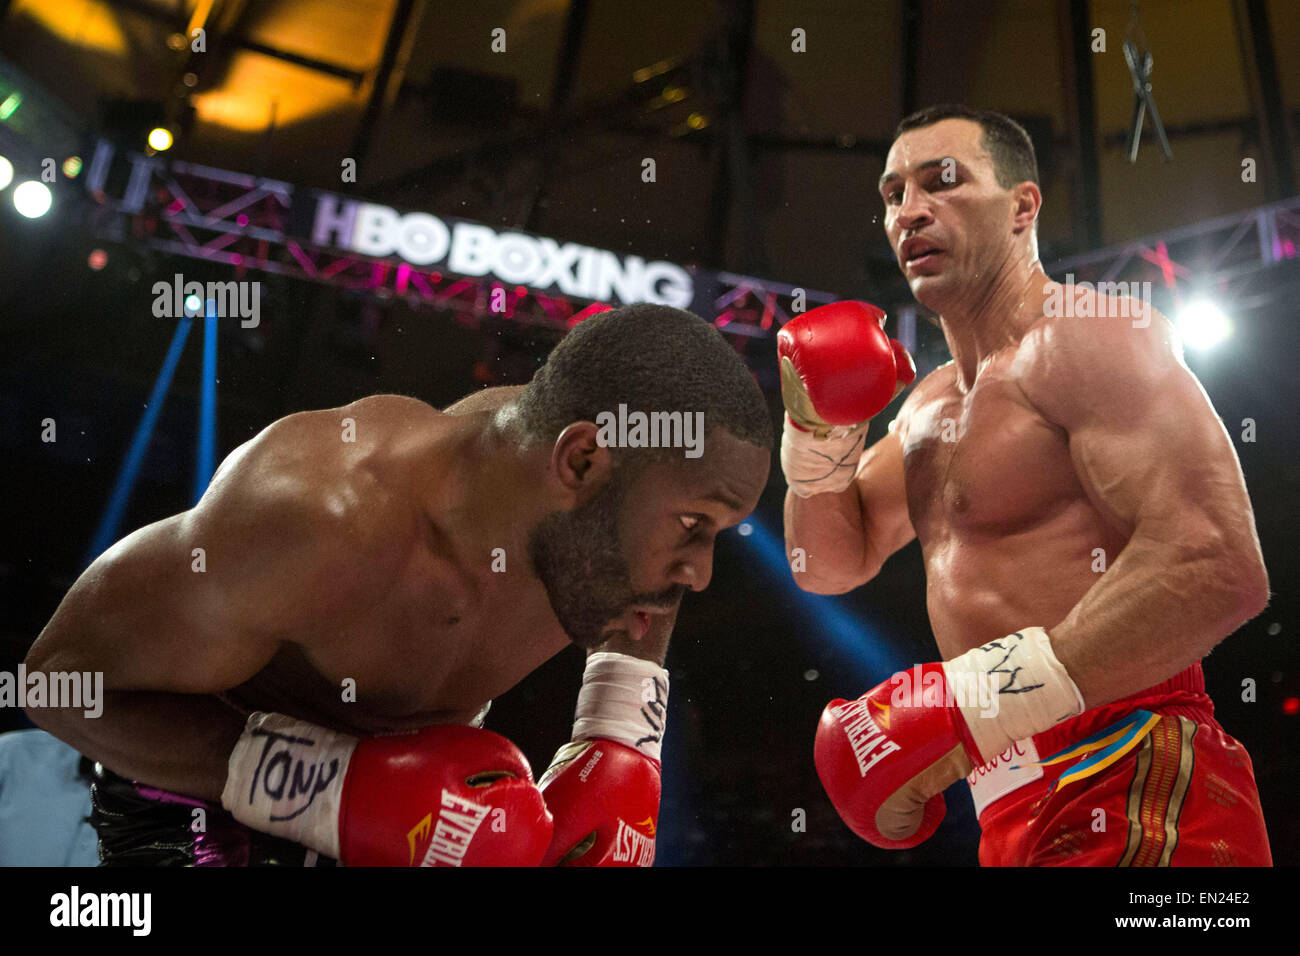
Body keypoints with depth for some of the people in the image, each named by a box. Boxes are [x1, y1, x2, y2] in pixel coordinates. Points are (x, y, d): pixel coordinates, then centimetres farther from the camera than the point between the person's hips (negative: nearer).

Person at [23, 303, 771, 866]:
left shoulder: (580, 508, -20)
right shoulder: (322, 520, -38)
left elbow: (642, 597, 5)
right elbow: (67, 677, -28)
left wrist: (621, 747, -11)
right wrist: (340, 790, -35)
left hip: (416, 779, 5)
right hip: (203, 805, -4)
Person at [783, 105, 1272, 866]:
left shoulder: (1083, 333, -12)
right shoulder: (932, 402, 17)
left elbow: (1218, 566, -24)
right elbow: (831, 564, 20)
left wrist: (965, 704, -27)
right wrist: (818, 428, 1)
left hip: (1130, 806, -9)